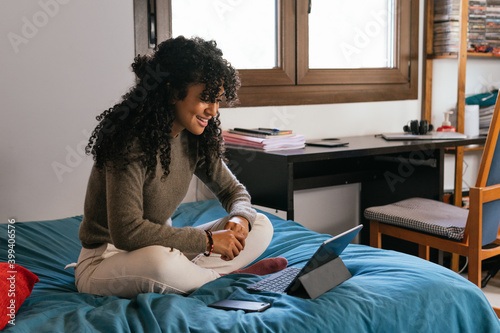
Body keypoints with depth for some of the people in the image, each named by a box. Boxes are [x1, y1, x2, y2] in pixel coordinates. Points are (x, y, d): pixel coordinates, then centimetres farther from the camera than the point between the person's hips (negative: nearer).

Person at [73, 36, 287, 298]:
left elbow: (233, 190, 10)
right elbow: (127, 232, -31)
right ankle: (225, 275, -12)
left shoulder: (193, 139, -2)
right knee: (162, 261, -42)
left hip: (161, 246, 7)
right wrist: (208, 240, -27)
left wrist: (240, 218, -15)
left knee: (261, 226, -2)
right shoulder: (131, 142, -25)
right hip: (106, 260, -7)